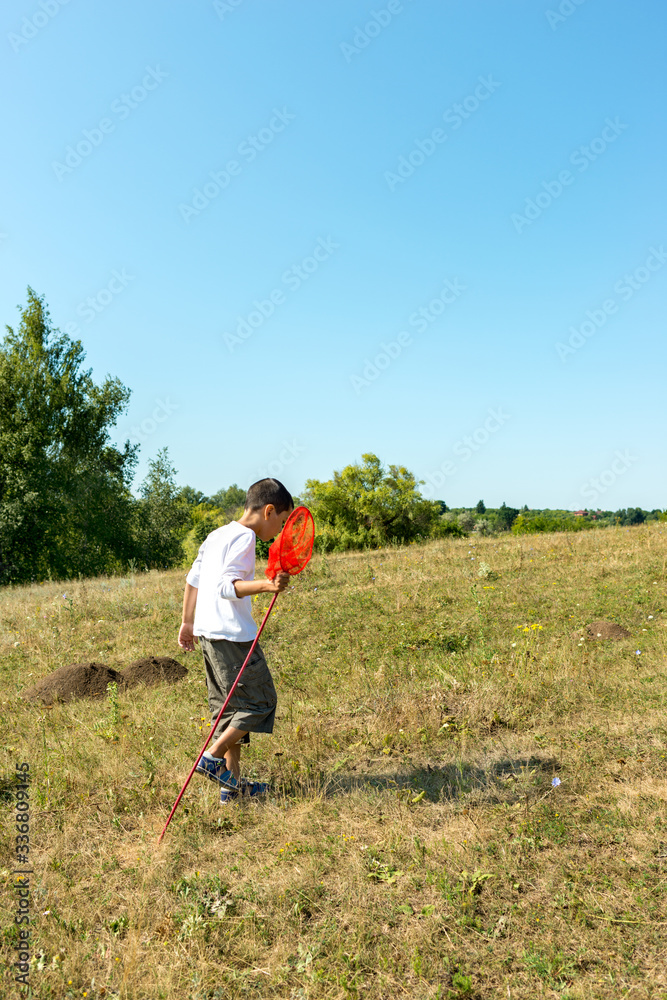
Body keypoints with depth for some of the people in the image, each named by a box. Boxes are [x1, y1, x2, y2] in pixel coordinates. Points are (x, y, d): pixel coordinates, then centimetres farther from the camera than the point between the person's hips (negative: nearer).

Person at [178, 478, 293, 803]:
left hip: (208, 632, 10)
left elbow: (192, 580, 20)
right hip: (232, 634, -10)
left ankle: (232, 783, 17)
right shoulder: (244, 537, -11)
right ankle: (213, 757, -1)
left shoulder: (216, 535, 17)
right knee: (259, 701, 1)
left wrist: (188, 623, 27)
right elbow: (226, 586, -22)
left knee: (230, 706, 14)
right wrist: (265, 585, -33)